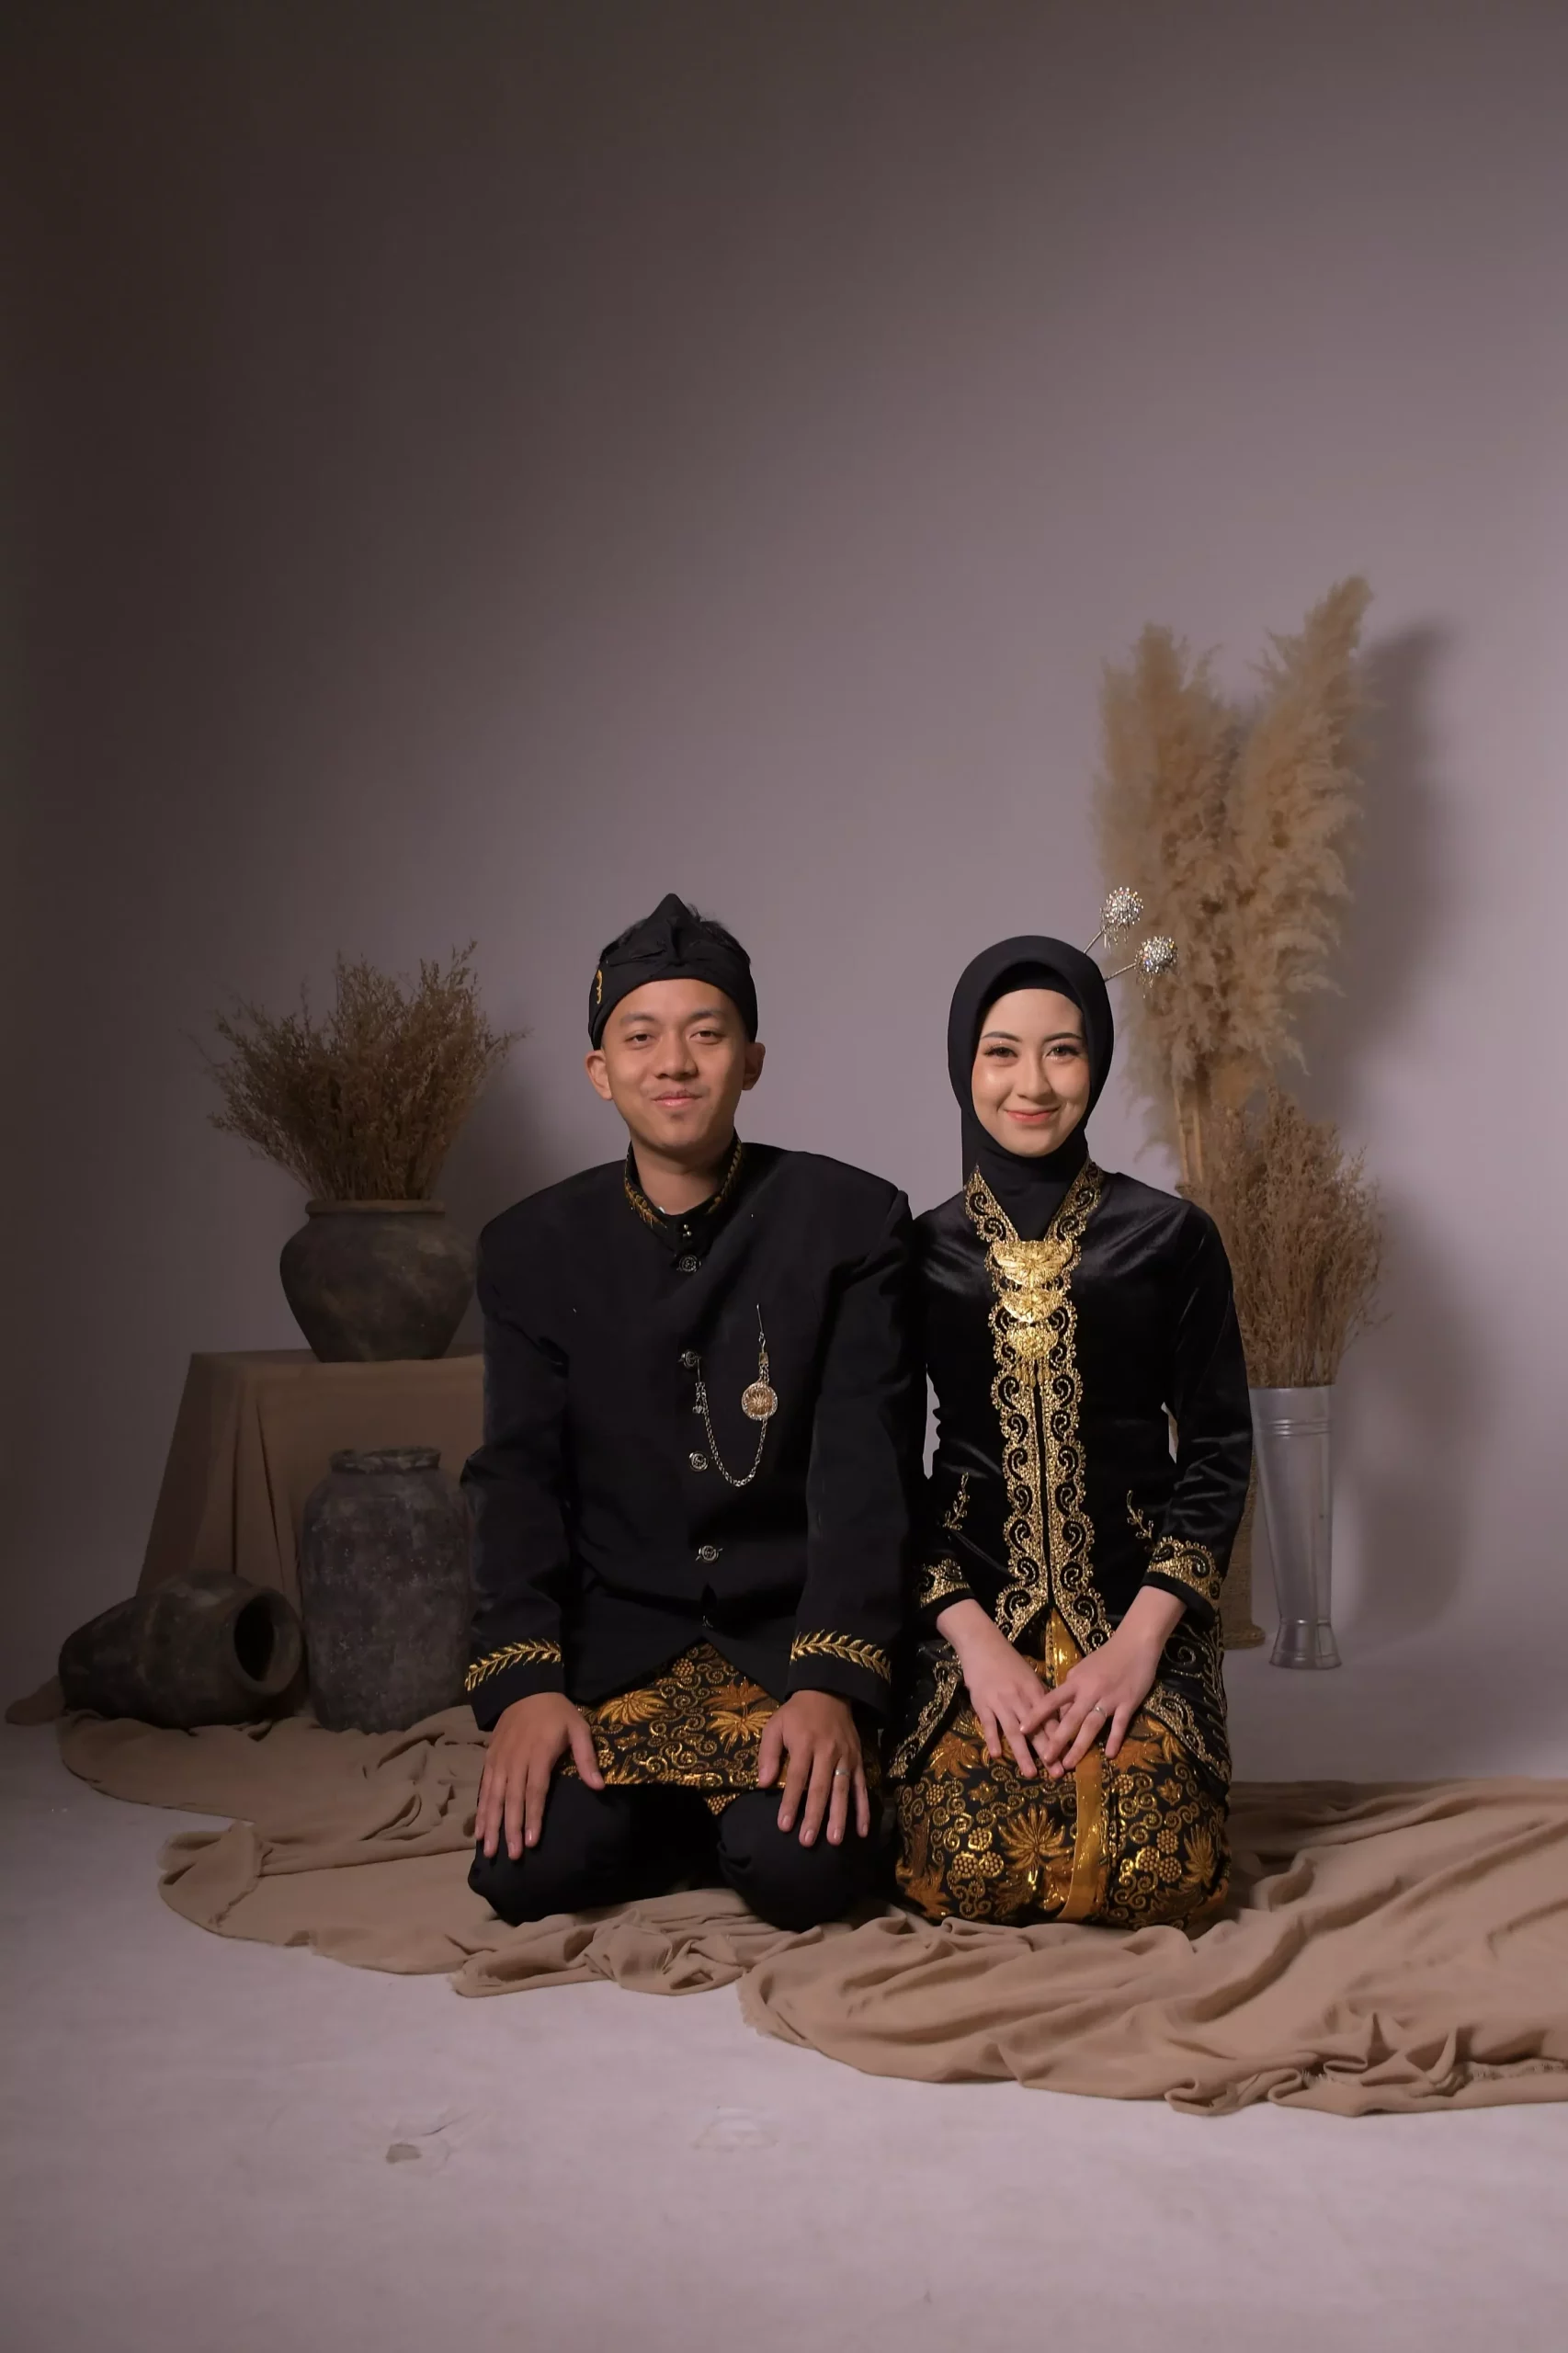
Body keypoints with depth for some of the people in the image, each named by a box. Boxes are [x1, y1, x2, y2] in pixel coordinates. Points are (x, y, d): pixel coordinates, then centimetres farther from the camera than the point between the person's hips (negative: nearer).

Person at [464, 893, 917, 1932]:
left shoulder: (852, 1220, -3)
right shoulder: (534, 1249, 5)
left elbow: (866, 1472, -9)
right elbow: (518, 1478, -1)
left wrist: (833, 1683, -21)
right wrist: (524, 1682, -16)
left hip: (796, 1638, -2)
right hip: (615, 1641, 2)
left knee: (804, 1868, -25)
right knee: (530, 1867, -20)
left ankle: (765, 1815, 11)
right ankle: (710, 1812, 10)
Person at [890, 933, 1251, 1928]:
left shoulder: (1171, 1238, 3)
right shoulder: (917, 1252, 5)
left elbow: (1218, 1447, 3)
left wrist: (1142, 1636, -9)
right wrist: (972, 1639, -10)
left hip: (1140, 1612, 0)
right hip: (972, 1610, 0)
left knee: (1156, 1878, -21)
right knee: (971, 1875, -22)